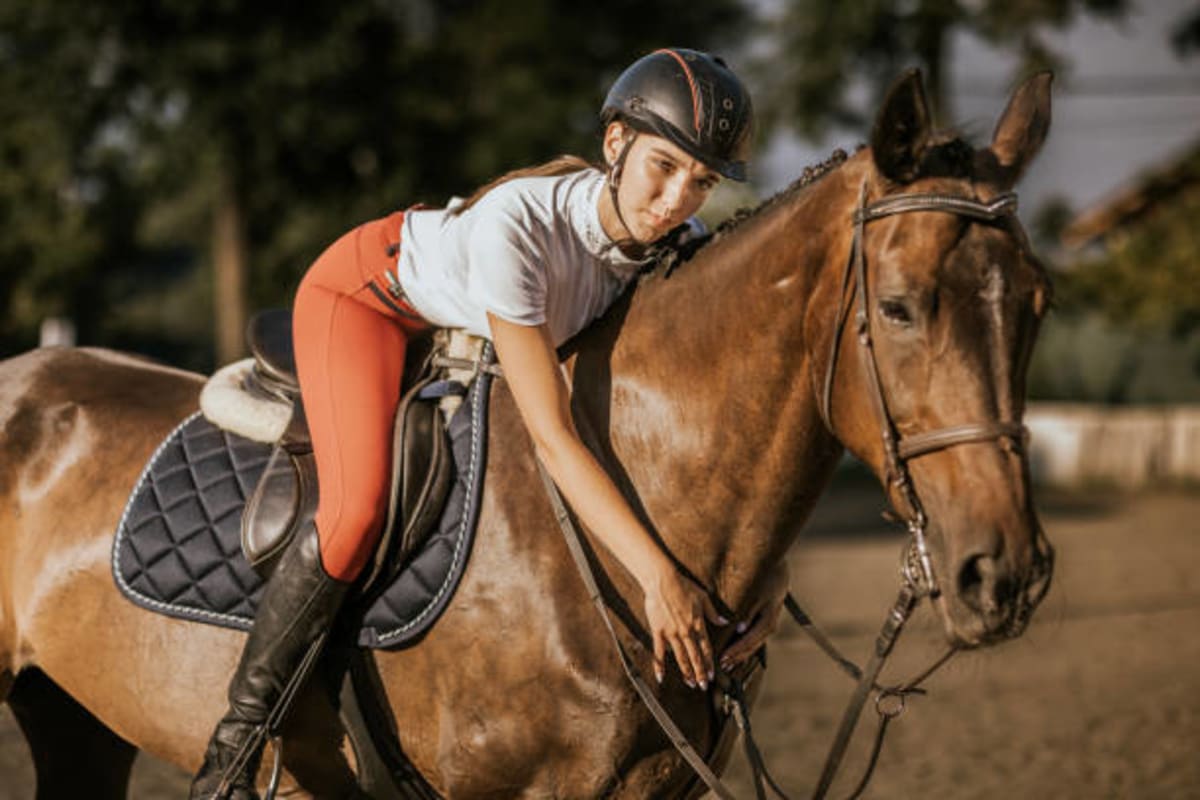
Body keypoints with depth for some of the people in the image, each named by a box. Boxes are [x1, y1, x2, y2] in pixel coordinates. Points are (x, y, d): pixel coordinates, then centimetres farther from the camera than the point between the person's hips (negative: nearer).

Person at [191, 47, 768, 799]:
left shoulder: (680, 243, -25)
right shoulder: (514, 226, -43)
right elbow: (553, 436, -44)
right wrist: (657, 575, -46)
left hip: (471, 331, 7)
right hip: (367, 294, -7)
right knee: (358, 511, -26)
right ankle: (239, 732, -11)